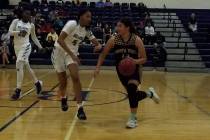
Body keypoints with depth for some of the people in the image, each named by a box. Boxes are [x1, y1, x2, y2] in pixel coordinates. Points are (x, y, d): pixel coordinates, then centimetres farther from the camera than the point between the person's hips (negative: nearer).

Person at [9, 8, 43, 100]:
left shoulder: (31, 25, 6)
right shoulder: (16, 21, 5)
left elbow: (34, 37, 16)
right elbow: (10, 32, -6)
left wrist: (40, 47, 11)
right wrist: (19, 32, -22)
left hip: (25, 46, -3)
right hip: (17, 47, 3)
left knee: (19, 65, -19)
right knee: (27, 66, 13)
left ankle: (18, 90, -17)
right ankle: (37, 83, 33)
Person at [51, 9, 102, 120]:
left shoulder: (86, 30, -3)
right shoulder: (72, 24, -22)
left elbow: (97, 43, 0)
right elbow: (60, 40, -30)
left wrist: (98, 47, -26)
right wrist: (72, 55, -35)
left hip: (72, 53, 4)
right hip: (59, 52, -4)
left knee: (75, 77, -19)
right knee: (63, 82, 5)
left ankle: (80, 108, -18)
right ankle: (63, 98, 39)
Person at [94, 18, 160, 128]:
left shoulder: (136, 40, -16)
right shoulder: (114, 40, -11)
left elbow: (144, 59, -12)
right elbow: (103, 54, -2)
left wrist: (136, 61, -32)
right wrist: (98, 67, -13)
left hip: (134, 68, -3)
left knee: (131, 89, -28)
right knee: (132, 94, 10)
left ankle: (133, 118, -14)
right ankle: (150, 93, 44)